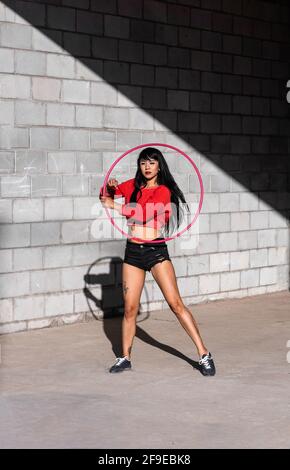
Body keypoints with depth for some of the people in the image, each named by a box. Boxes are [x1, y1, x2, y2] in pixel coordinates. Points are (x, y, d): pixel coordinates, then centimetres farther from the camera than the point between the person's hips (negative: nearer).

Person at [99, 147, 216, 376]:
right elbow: (106, 195, 20)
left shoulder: (164, 191, -5)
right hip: (133, 252, 4)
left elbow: (143, 212, -19)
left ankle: (204, 354, -8)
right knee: (130, 308, 4)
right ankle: (125, 357, 17)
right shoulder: (133, 185, 11)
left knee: (176, 303, -10)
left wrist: (115, 206, -14)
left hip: (156, 250, -4)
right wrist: (110, 187, -3)